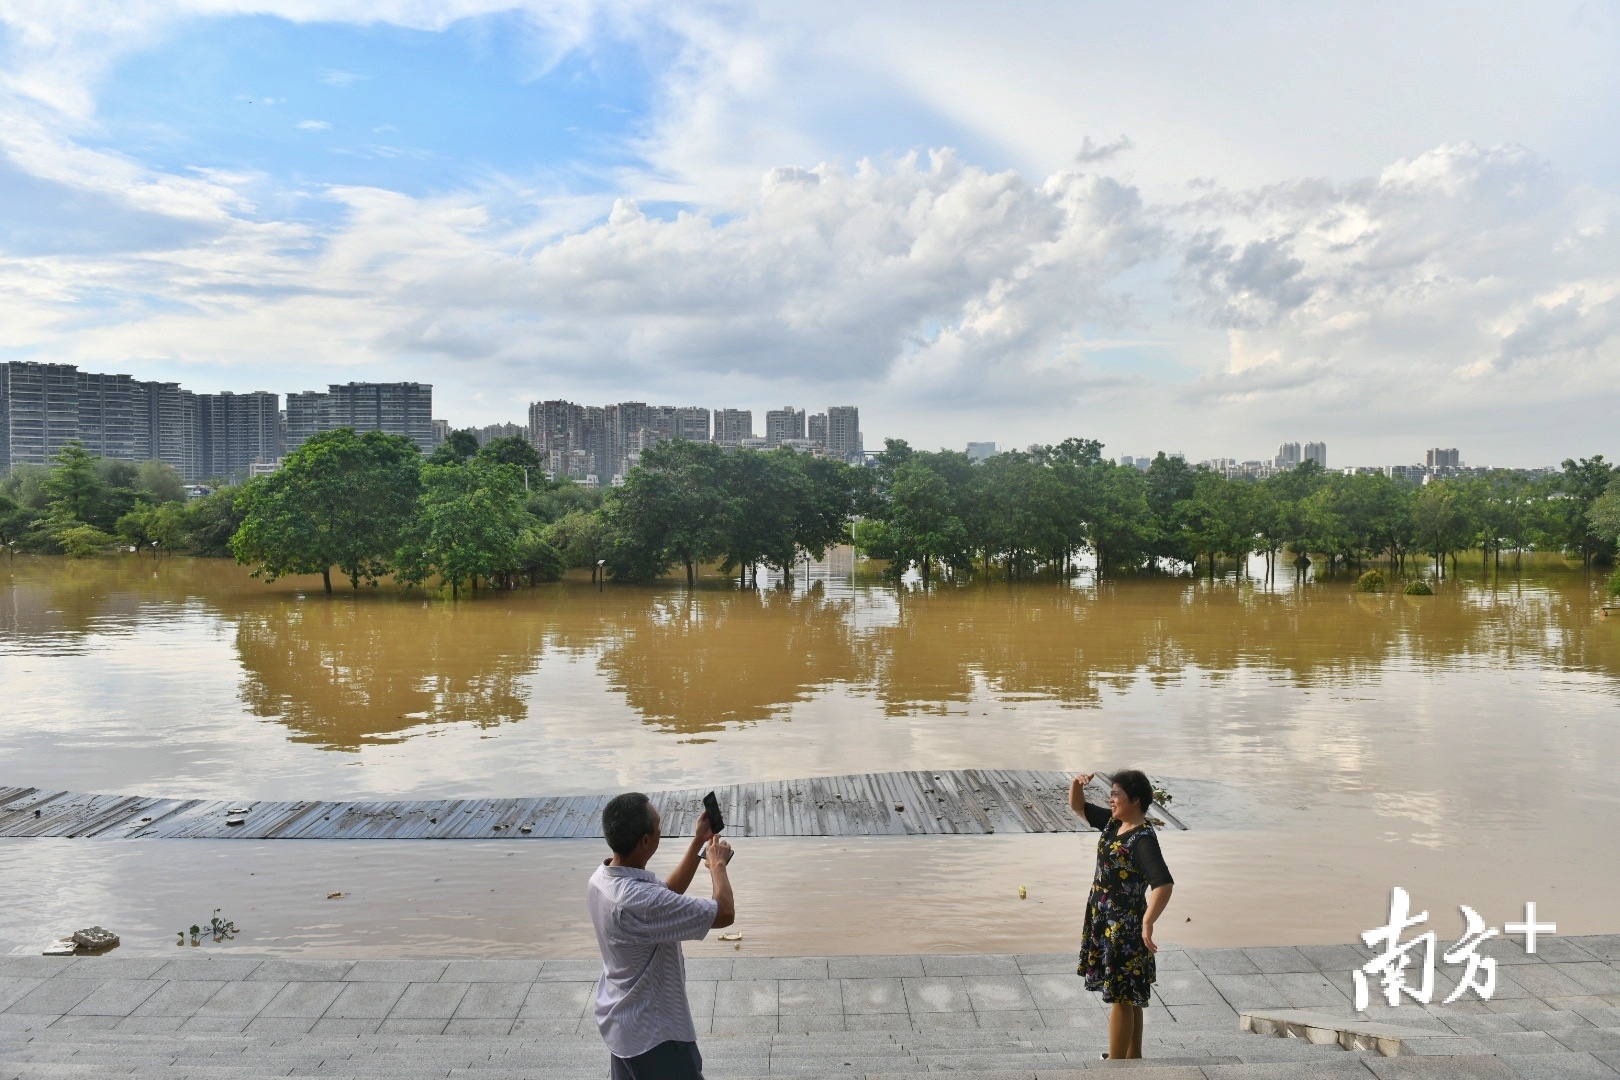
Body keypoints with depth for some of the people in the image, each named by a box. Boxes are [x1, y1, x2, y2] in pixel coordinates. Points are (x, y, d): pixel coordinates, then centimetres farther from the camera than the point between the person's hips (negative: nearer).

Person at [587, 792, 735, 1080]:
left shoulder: (601, 879, -8)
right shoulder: (641, 902, -36)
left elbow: (668, 895, 9)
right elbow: (725, 913, -28)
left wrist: (698, 843, 4)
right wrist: (717, 863, -11)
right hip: (654, 1033, -9)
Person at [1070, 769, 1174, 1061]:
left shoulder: (1143, 839, -23)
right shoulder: (1113, 822, 4)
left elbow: (1164, 883, -34)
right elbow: (1077, 807, 16)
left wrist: (1148, 923, -39)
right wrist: (1077, 784, -4)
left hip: (1125, 927, -9)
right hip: (1105, 921, 9)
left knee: (1121, 996, 1)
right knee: (1129, 995, 20)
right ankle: (1133, 1055, 32)